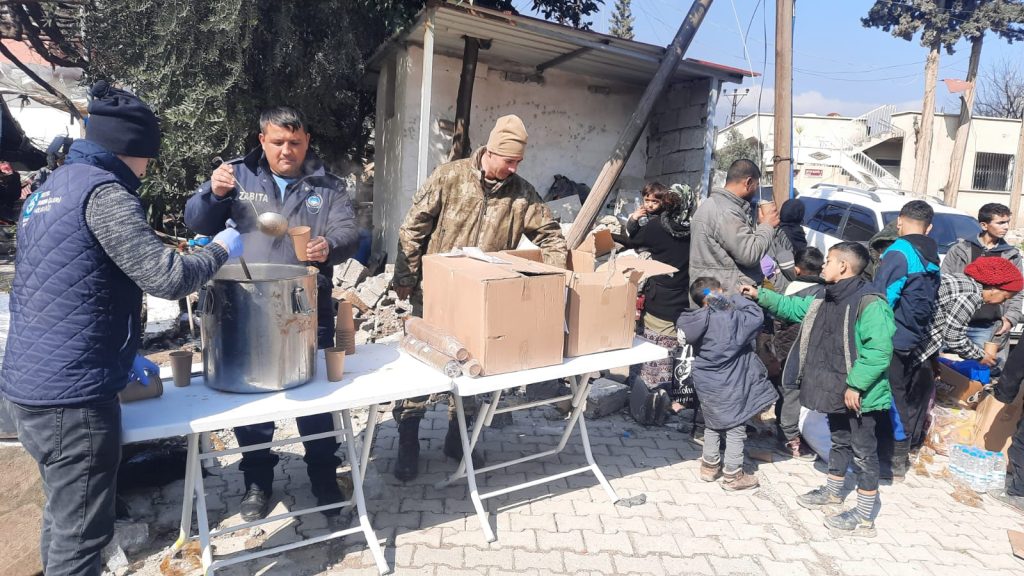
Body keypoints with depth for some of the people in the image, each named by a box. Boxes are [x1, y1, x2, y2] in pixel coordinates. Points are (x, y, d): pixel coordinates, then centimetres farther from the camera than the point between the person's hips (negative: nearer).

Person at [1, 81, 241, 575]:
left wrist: (119, 354, 21)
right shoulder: (102, 192, -15)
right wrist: (220, 250, -4)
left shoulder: (49, 189, 16)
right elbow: (167, 276, -23)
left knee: (63, 514, 24)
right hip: (72, 394, -10)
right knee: (81, 533, 3)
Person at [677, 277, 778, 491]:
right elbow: (757, 316, -16)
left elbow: (682, 324, 12)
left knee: (712, 426, 22)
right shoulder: (732, 318, -22)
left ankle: (709, 466, 33)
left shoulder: (698, 320, -6)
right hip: (730, 386, -6)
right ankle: (732, 475, 18)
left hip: (706, 384, 6)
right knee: (736, 429, 9)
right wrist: (736, 299, -5)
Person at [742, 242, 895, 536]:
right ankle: (833, 491, 43)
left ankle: (864, 516, 17)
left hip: (860, 396, -9)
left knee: (863, 452, 4)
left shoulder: (870, 303, -24)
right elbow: (793, 307, 21)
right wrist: (760, 296, 17)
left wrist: (855, 385, -26)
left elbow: (879, 351, -29)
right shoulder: (826, 299, 6)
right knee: (839, 442, 24)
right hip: (836, 392, 9)